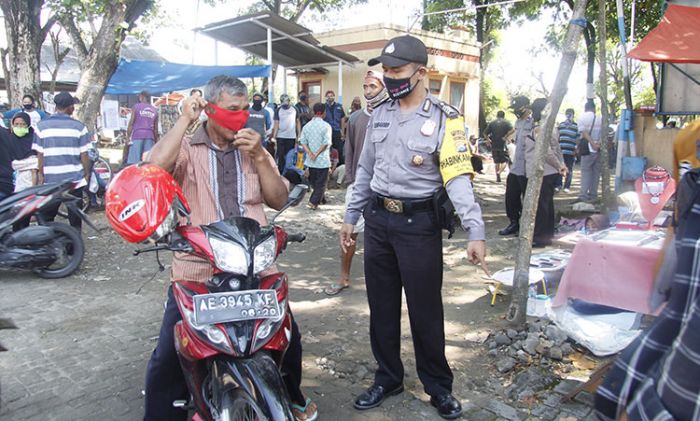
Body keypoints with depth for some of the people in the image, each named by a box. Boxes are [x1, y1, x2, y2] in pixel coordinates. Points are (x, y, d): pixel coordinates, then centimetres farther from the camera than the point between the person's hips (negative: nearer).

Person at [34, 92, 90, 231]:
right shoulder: (78, 126, -6)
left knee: (46, 216, 13)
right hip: (75, 178, -1)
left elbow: (40, 153, 0)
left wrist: (41, 174, 11)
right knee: (75, 214, 9)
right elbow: (84, 154, -4)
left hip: (51, 178, 1)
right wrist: (87, 173, 8)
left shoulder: (42, 125, -2)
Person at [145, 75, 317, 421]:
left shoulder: (253, 149, 14)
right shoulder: (186, 147, 1)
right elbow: (155, 168, -21)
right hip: (197, 273, -3)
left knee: (288, 338, 12)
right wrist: (184, 119, -13)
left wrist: (259, 157, -8)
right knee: (168, 358, -2)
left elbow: (279, 200, 5)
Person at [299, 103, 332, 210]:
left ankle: (315, 199, 27)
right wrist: (317, 153, -10)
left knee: (313, 182, 19)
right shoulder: (326, 126, -10)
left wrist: (310, 153, -8)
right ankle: (314, 202, -3)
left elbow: (303, 142, 0)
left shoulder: (306, 126, 5)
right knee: (321, 183, 4)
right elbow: (326, 143, -17)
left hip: (310, 161, 5)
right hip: (323, 160, -5)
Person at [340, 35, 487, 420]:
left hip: (419, 223, -5)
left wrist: (475, 232, -26)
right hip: (377, 220, 5)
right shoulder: (379, 115, 10)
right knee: (381, 306, 13)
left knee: (425, 309, 4)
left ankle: (438, 387, 23)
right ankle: (387, 378, 30)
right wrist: (351, 217, 16)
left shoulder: (444, 119, -8)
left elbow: (458, 178, -16)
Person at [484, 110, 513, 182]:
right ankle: (499, 172, -19)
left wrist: (488, 140, 11)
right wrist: (505, 137, -12)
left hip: (494, 146, 3)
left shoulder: (492, 123, 7)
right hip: (503, 145, -3)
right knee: (505, 161, 5)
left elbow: (485, 133, 1)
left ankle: (497, 177, 14)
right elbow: (511, 130, -17)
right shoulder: (506, 122, 0)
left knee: (497, 162, 13)